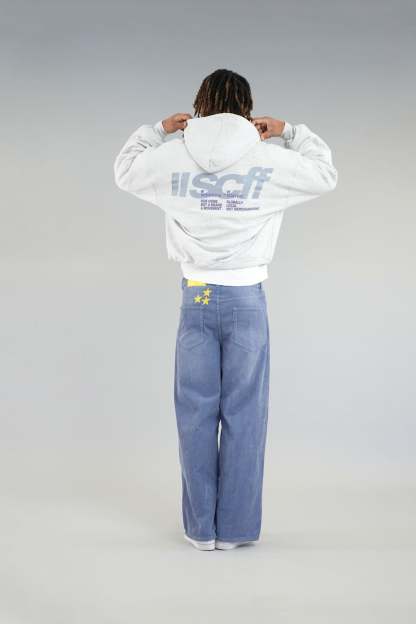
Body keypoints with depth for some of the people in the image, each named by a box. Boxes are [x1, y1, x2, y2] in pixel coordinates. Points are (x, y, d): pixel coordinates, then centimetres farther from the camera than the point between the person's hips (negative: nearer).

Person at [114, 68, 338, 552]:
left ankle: (201, 528, 15)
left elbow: (125, 171, 20)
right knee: (243, 415, 6)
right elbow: (326, 175, 13)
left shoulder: (172, 157, 0)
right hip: (246, 298, -1)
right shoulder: (271, 159, -4)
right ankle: (235, 529, 12)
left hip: (196, 298, 2)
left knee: (196, 415, 8)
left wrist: (157, 129, 26)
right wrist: (290, 132, 19)